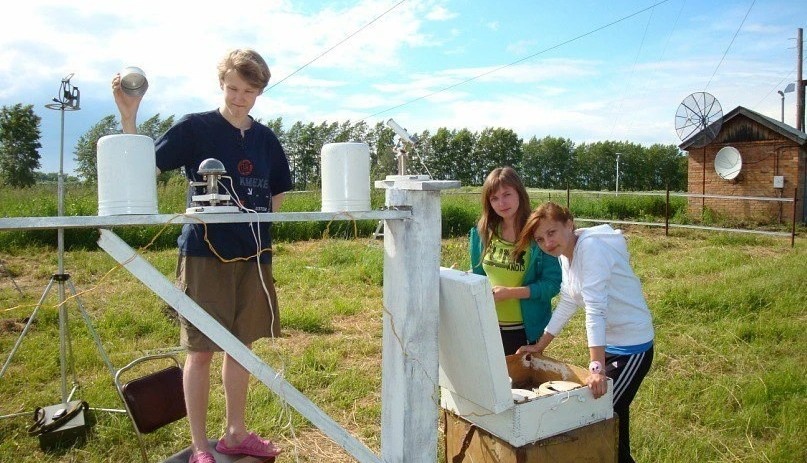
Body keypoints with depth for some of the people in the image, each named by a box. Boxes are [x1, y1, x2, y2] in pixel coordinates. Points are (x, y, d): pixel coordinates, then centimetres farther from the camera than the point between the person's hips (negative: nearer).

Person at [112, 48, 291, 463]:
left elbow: (277, 193, 21)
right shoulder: (195, 127, -3)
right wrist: (128, 116, -22)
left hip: (253, 254, 5)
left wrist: (261, 226, 5)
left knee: (241, 344, 13)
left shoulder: (266, 139, 10)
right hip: (205, 252, -5)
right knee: (201, 349, 1)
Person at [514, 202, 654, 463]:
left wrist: (596, 367, -35)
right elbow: (567, 304, 9)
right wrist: (540, 346, 12)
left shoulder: (591, 248, -24)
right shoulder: (566, 254, 2)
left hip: (632, 346, -8)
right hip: (609, 342, 8)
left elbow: (595, 308, -31)